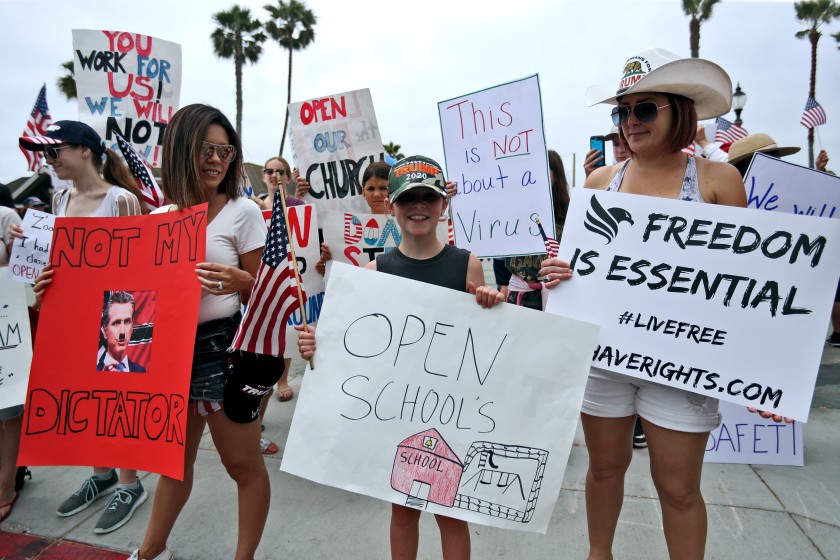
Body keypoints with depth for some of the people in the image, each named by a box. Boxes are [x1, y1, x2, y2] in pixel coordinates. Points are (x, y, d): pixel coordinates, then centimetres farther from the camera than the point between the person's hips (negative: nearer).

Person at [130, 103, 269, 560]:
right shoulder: (160, 217, 7)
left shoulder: (242, 212, -6)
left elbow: (258, 290, -3)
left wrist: (240, 281, -26)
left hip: (220, 347, -5)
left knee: (243, 464, 6)